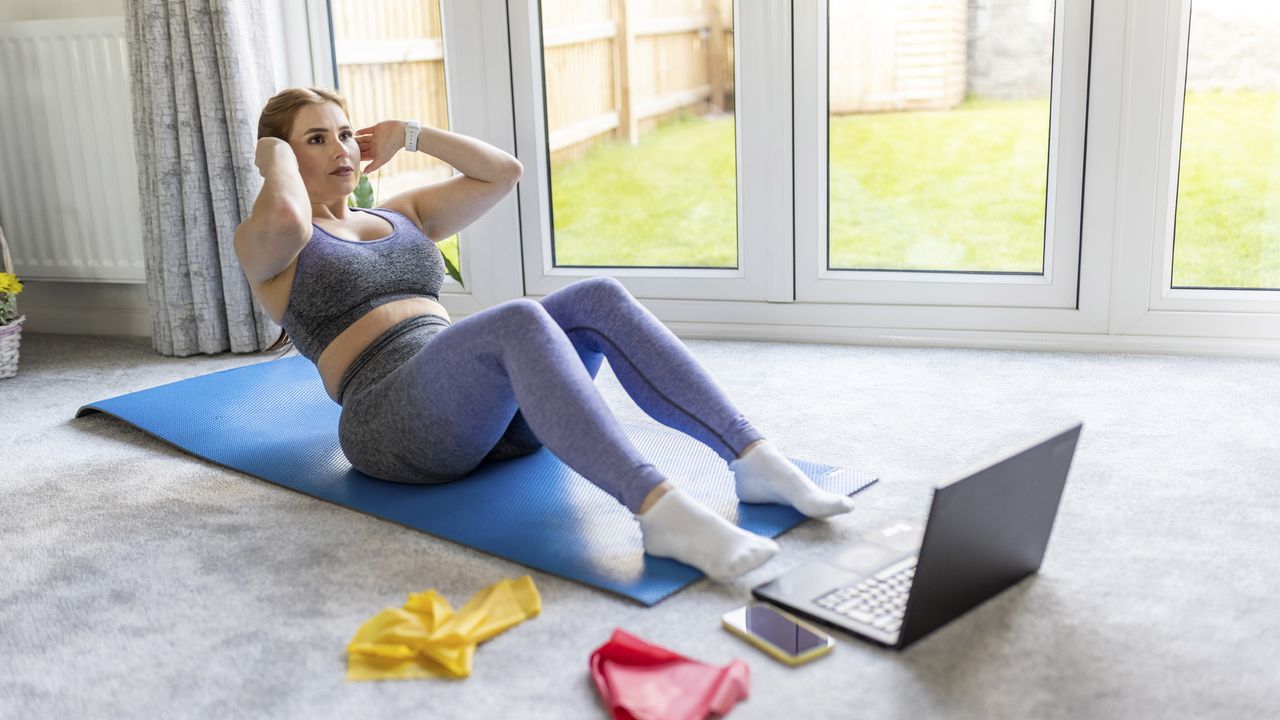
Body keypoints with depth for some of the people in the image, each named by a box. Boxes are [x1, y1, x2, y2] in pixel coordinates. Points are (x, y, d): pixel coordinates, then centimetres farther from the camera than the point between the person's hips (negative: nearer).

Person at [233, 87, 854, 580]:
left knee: (598, 299, -22)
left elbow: (502, 172, 21)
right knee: (519, 320, -35)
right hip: (392, 422, -6)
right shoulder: (267, 246, 10)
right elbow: (286, 218, -16)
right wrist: (275, 154, 3)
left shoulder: (401, 213, 28)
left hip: (490, 411, 6)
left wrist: (409, 135, 24)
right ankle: (659, 510, -50)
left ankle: (753, 459, -30)